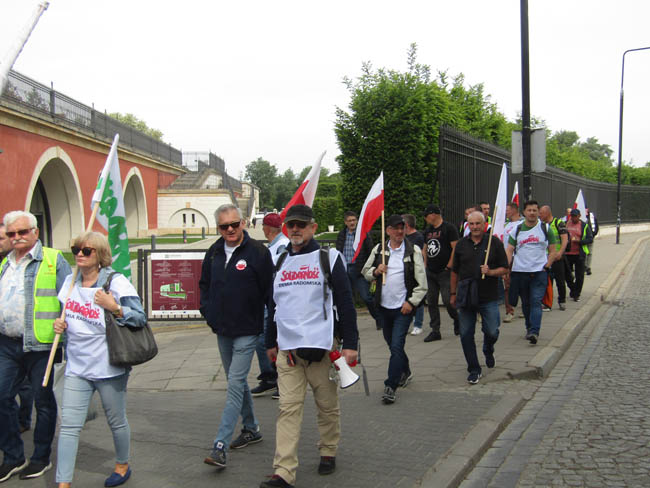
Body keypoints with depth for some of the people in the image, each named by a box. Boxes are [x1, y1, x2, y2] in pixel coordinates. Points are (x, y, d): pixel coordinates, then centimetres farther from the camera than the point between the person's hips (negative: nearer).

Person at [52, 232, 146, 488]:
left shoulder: (116, 282, -9)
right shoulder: (70, 282, 9)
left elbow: (141, 318, -12)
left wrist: (115, 307, -27)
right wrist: (60, 323, 1)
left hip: (109, 367, -4)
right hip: (76, 367, 4)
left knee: (116, 422, 12)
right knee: (69, 426, -2)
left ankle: (122, 466, 36)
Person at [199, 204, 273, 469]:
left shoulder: (258, 251, -11)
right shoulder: (214, 252, 6)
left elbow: (269, 290, -9)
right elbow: (204, 284, 21)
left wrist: (265, 321, -10)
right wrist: (207, 310, 9)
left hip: (247, 331, -6)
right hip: (222, 330, 7)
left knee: (235, 384, -10)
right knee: (238, 381, 17)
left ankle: (220, 445, -10)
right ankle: (251, 428, 34)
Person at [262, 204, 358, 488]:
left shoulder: (328, 258, 0)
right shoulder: (279, 262, 14)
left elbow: (346, 304, -3)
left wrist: (350, 344, -8)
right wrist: (271, 343, 23)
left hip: (322, 347, -3)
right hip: (287, 350, 3)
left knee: (327, 405, 9)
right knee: (288, 409, -3)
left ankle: (328, 452, 30)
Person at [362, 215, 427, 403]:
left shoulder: (413, 251, -4)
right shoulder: (379, 250, 6)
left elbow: (422, 282, -4)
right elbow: (366, 272, 14)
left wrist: (411, 302, -11)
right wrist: (376, 271, -7)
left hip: (403, 307, -5)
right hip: (384, 306, 5)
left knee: (397, 346, -10)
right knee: (391, 343, 18)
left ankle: (390, 387, -6)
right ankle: (405, 372, 42)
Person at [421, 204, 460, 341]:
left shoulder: (449, 228, -7)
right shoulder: (427, 231, 16)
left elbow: (455, 248, -11)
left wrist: (449, 266, -14)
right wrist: (425, 266, 12)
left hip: (444, 272, -7)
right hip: (430, 273, 7)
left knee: (447, 300, -9)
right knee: (431, 302, 4)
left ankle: (457, 321, 19)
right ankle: (435, 331, 10)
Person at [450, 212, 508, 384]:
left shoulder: (494, 242, 0)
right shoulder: (461, 244, 7)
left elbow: (504, 269, 2)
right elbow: (455, 272, 13)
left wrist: (490, 272, -18)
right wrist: (453, 294, 13)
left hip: (489, 298, -2)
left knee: (491, 332, 0)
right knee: (466, 334, 1)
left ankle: (488, 351, 36)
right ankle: (474, 370, 14)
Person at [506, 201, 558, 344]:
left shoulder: (546, 229, 5)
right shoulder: (517, 230, 8)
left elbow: (552, 251, 8)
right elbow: (509, 250, 7)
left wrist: (546, 267, -6)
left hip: (539, 272, -2)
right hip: (520, 272, 2)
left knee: (536, 302, -13)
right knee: (526, 303, 12)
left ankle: (534, 331, -20)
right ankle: (529, 328, 27)